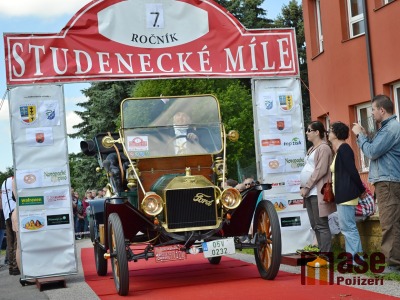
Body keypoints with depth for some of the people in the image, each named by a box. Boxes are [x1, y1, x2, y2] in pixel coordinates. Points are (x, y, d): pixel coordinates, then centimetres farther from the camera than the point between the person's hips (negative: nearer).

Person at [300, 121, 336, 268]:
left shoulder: (324, 148, -8)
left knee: (322, 225, -8)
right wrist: (303, 187, 10)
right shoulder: (311, 149, 21)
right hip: (309, 193, 10)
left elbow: (320, 170, -16)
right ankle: (322, 255, 13)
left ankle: (325, 258, -7)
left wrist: (307, 187, -16)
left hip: (317, 192, -10)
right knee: (315, 226, 9)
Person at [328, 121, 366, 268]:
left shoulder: (344, 148, -12)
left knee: (348, 227, -9)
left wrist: (361, 190, -12)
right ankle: (352, 256, 14)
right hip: (342, 194, 10)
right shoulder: (339, 150, 18)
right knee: (347, 227, 11)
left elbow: (352, 171, -16)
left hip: (346, 194, -10)